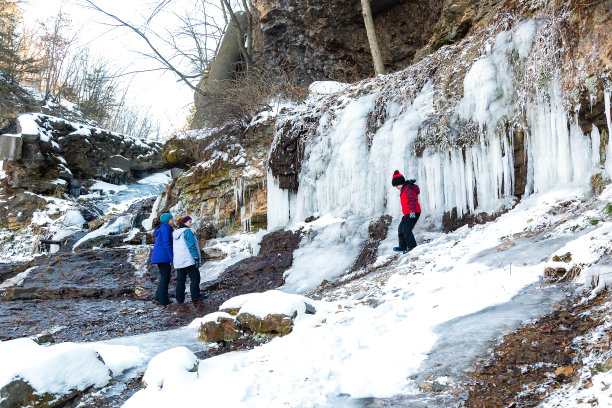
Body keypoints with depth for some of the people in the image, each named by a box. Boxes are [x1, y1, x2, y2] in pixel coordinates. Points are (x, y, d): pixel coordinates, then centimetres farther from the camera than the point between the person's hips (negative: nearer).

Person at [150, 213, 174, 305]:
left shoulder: (161, 229, 20)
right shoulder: (165, 228, -10)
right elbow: (166, 244, -17)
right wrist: (171, 258, -17)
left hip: (159, 255, 10)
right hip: (163, 256, -10)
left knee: (164, 277, 15)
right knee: (165, 278, -5)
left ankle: (159, 297, 17)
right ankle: (163, 300, -4)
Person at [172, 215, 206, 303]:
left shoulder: (175, 232, 16)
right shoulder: (187, 231, -11)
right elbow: (191, 246, -16)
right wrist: (197, 258, -14)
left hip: (178, 261, 8)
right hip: (188, 260, -8)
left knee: (180, 279, 9)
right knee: (195, 277, -3)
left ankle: (180, 299, 10)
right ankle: (195, 296, -6)